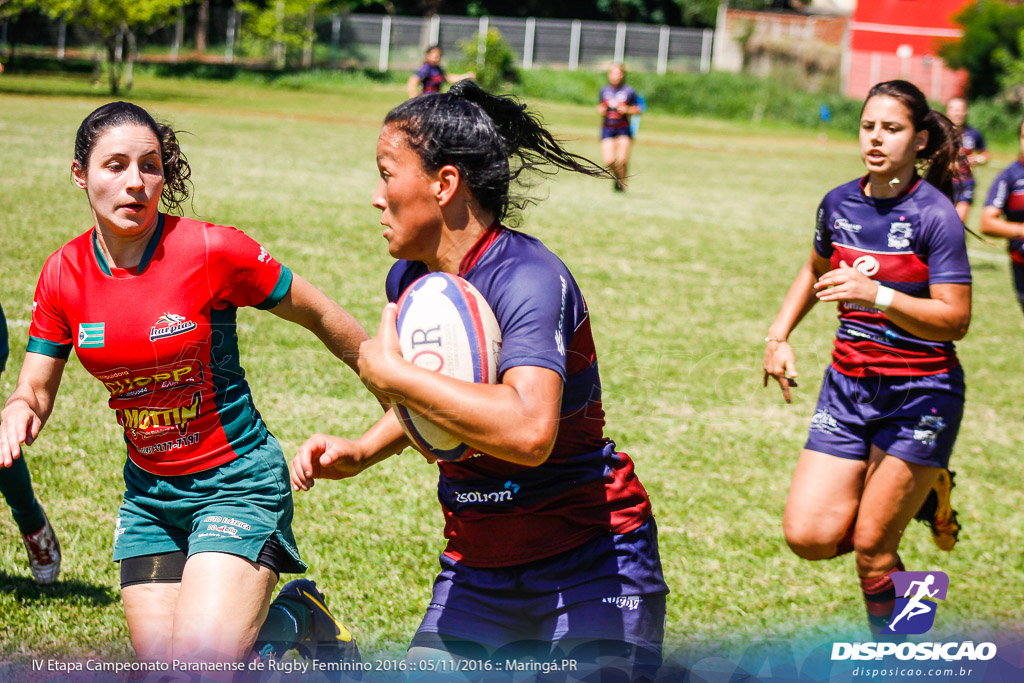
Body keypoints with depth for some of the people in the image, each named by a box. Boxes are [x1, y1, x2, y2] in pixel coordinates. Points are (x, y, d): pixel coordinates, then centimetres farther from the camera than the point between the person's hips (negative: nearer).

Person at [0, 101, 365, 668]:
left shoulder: (212, 250, -17)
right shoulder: (63, 274, -4)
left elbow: (319, 315, -4)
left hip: (237, 482, -5)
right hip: (148, 492, 5)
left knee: (201, 664, -19)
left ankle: (300, 616, 11)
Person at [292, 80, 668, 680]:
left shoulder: (528, 279, -21)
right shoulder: (409, 281, 4)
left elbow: (528, 432, -39)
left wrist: (390, 373, -29)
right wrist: (360, 452, 6)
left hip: (591, 561, -7)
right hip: (477, 570, 7)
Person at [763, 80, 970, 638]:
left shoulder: (934, 214, -13)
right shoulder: (839, 204, 4)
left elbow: (954, 320, -18)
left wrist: (878, 295, -30)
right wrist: (779, 334, 14)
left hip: (920, 393, -6)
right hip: (849, 386, 6)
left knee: (870, 548, -5)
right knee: (808, 536, -4)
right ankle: (920, 496, 23)